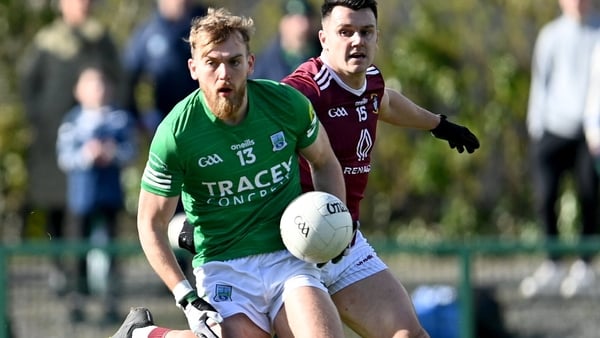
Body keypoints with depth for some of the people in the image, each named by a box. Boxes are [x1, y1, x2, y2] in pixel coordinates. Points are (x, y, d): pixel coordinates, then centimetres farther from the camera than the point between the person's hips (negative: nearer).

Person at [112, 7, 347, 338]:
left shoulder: (287, 103, -5)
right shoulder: (175, 134, -13)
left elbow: (325, 163, 16)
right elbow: (151, 223, -5)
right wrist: (187, 298, -13)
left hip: (289, 257, 2)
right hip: (222, 265, -2)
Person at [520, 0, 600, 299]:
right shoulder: (550, 36, 9)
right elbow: (540, 81, 11)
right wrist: (536, 125, 3)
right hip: (554, 126, 1)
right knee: (544, 196, -7)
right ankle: (553, 264, 6)